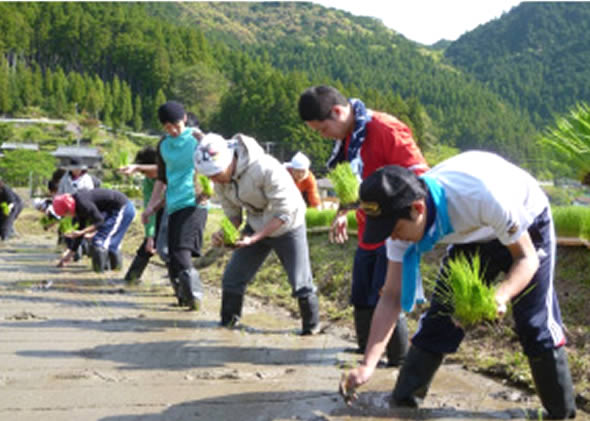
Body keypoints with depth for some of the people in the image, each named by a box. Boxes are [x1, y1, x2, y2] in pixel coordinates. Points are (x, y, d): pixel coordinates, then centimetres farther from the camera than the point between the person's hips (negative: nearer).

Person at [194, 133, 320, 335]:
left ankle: (311, 328, 14)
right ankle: (227, 325, 16)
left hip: (287, 227, -6)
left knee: (301, 283, -6)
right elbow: (233, 215, 0)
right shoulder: (221, 181, -12)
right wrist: (224, 234, -23)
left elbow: (284, 213, -28)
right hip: (256, 226, 6)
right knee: (232, 278, 0)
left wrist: (254, 238, -34)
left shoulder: (266, 169, -33)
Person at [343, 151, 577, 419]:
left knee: (537, 325, -11)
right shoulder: (401, 218, -27)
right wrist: (367, 365, -28)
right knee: (439, 316, -6)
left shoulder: (482, 195, -44)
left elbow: (527, 258, -29)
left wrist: (501, 296, -49)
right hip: (472, 238, 4)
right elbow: (392, 298, -21)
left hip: (526, 227, -4)